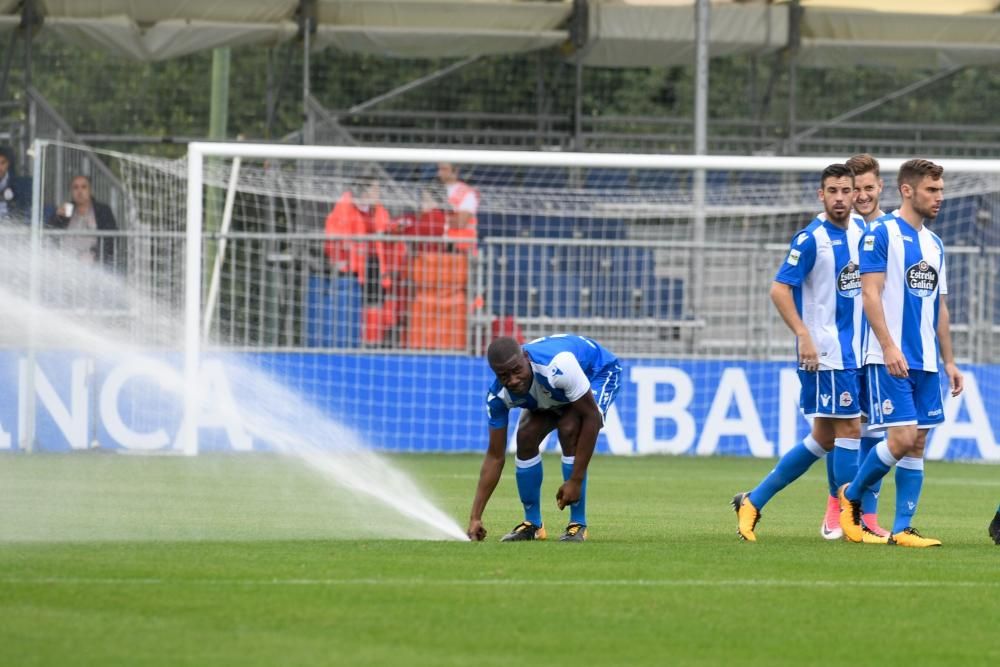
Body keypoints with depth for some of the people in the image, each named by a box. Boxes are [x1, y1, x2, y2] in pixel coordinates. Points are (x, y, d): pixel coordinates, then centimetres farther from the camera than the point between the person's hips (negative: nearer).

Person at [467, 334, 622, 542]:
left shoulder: (559, 366, -45)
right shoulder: (498, 397, -27)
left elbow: (592, 417, -35)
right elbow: (495, 456, -17)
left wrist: (576, 480, -34)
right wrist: (475, 518, -22)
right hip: (549, 395, 5)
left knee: (569, 431, -28)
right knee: (526, 439, -14)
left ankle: (578, 525, -17)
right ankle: (532, 525, 6)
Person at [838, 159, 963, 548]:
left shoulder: (933, 244, 16)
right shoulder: (881, 234, -6)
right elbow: (870, 294, -12)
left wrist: (948, 361, 17)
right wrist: (889, 347, -21)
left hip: (925, 362, 7)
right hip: (890, 359, -7)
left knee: (917, 443, 3)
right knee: (901, 438, -14)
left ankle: (902, 529, 6)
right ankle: (850, 496, 8)